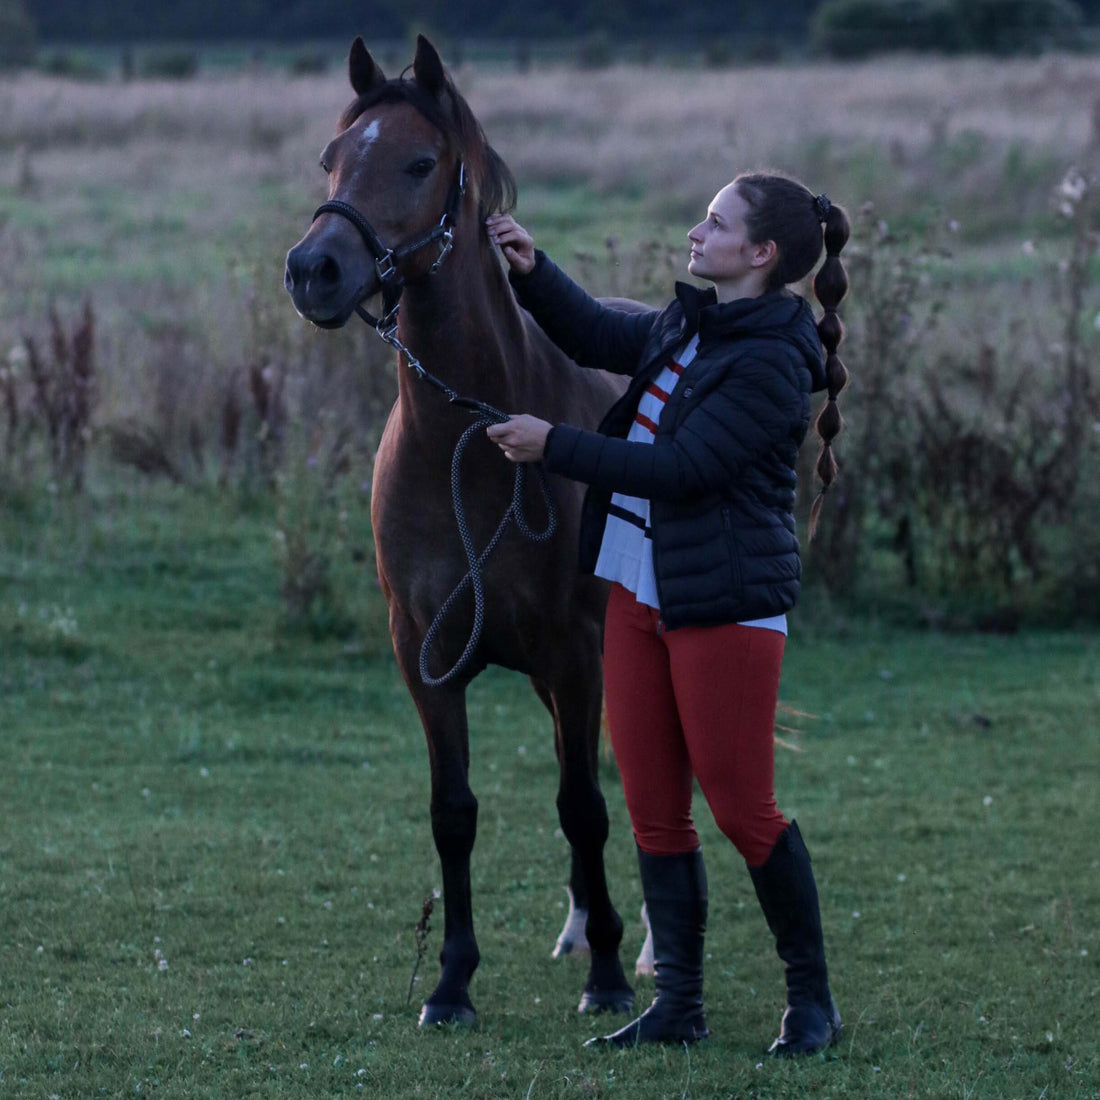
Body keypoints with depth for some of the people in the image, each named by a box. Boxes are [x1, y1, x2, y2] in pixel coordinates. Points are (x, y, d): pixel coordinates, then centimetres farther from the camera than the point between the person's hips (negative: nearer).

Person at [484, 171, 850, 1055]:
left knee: (743, 808, -4)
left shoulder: (770, 362, -16)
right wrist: (532, 270, 9)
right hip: (640, 592, 9)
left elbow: (681, 467, -20)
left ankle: (812, 999, 10)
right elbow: (596, 337, 25)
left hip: (725, 606, -8)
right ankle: (680, 1003, 14)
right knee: (654, 811, 8)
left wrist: (554, 446, -15)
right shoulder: (688, 327, 11)